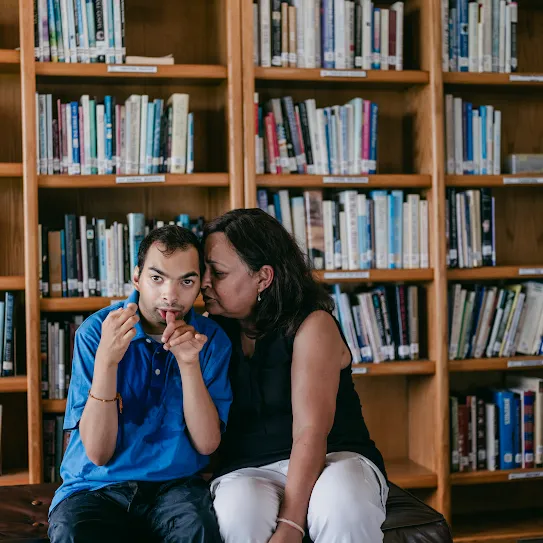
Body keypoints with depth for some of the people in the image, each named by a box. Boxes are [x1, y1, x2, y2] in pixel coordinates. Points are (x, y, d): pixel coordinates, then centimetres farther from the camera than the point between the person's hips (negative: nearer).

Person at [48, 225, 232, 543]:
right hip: (97, 488, 0)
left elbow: (207, 443, -7)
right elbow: (98, 453, -12)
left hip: (175, 485, 1)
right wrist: (106, 360, -25)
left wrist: (189, 363, -20)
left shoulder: (210, 338, -1)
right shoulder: (95, 331, -6)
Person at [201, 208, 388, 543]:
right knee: (239, 509, -35)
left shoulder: (312, 325, -6)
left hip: (334, 459, -2)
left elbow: (311, 432, -18)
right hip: (247, 471, 2)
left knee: (341, 504, -38)